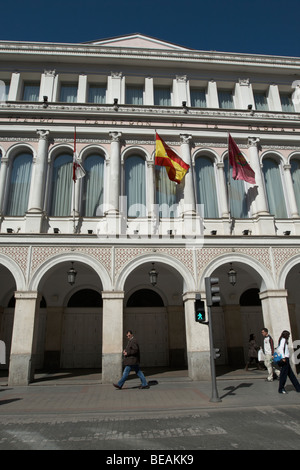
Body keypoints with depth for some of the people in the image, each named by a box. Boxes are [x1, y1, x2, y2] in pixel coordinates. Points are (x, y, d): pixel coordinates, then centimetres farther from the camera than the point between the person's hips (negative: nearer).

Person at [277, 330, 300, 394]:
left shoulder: (283, 340, 18)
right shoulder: (283, 340, -10)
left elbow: (279, 349, 16)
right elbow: (281, 348, -22)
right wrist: (283, 357, -25)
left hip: (286, 359, 10)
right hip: (285, 359, -10)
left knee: (291, 374, 13)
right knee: (283, 374, -4)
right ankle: (281, 389, 3)